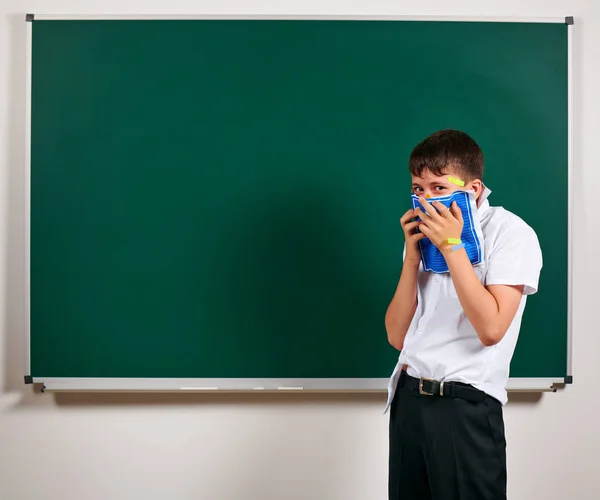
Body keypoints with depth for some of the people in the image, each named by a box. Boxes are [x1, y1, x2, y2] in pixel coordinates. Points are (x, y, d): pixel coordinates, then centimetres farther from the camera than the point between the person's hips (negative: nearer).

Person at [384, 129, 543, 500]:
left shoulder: (511, 233, -6)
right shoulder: (428, 236, 11)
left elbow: (490, 329, -19)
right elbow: (398, 337, 5)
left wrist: (452, 247, -16)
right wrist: (413, 256, -4)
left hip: (467, 403, -5)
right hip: (409, 397, 6)